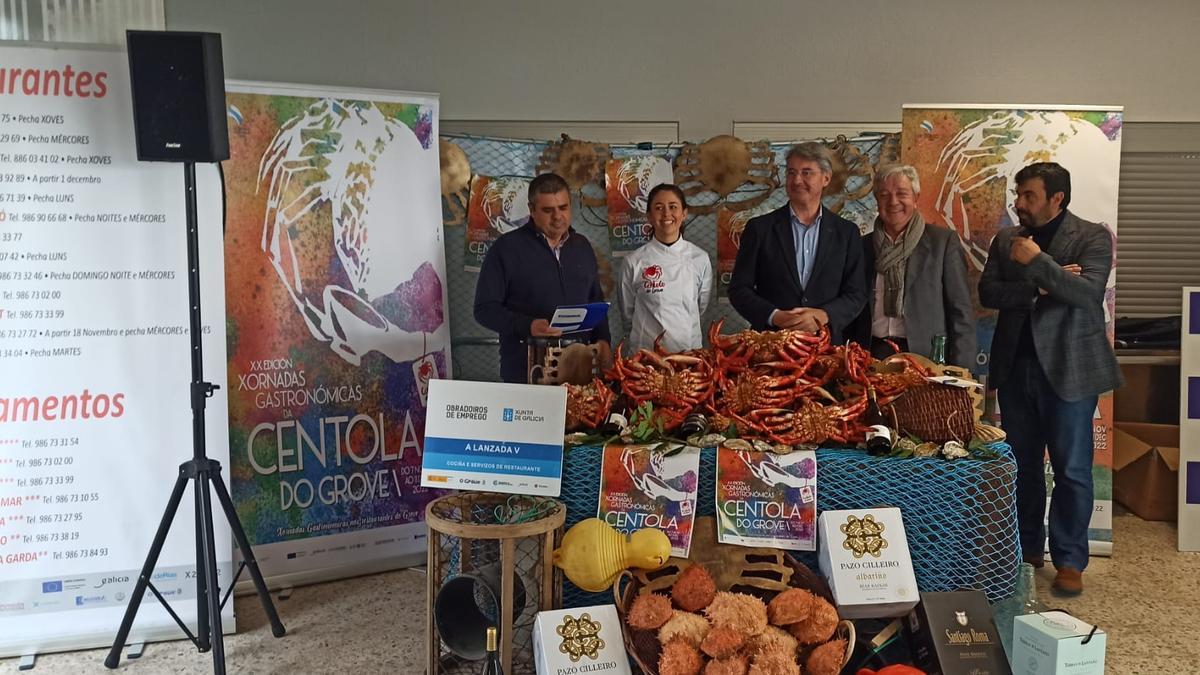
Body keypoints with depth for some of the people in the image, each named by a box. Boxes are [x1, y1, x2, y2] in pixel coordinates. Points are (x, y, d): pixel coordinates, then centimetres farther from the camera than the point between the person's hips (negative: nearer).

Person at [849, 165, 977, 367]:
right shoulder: (863, 246, 11)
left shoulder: (944, 241, 3)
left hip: (927, 357, -2)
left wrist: (960, 373, -6)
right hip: (872, 355, 2)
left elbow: (961, 311, 0)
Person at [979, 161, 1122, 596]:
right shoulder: (1006, 240, 10)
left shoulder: (1092, 237, -2)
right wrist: (1037, 288, -13)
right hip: (1015, 367, 4)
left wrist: (1038, 263, -20)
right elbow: (988, 292, 0)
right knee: (1021, 464, 12)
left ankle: (1069, 560, 14)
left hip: (1067, 368, -4)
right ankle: (1027, 550, 25)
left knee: (1072, 470, 2)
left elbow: (1088, 291, -16)